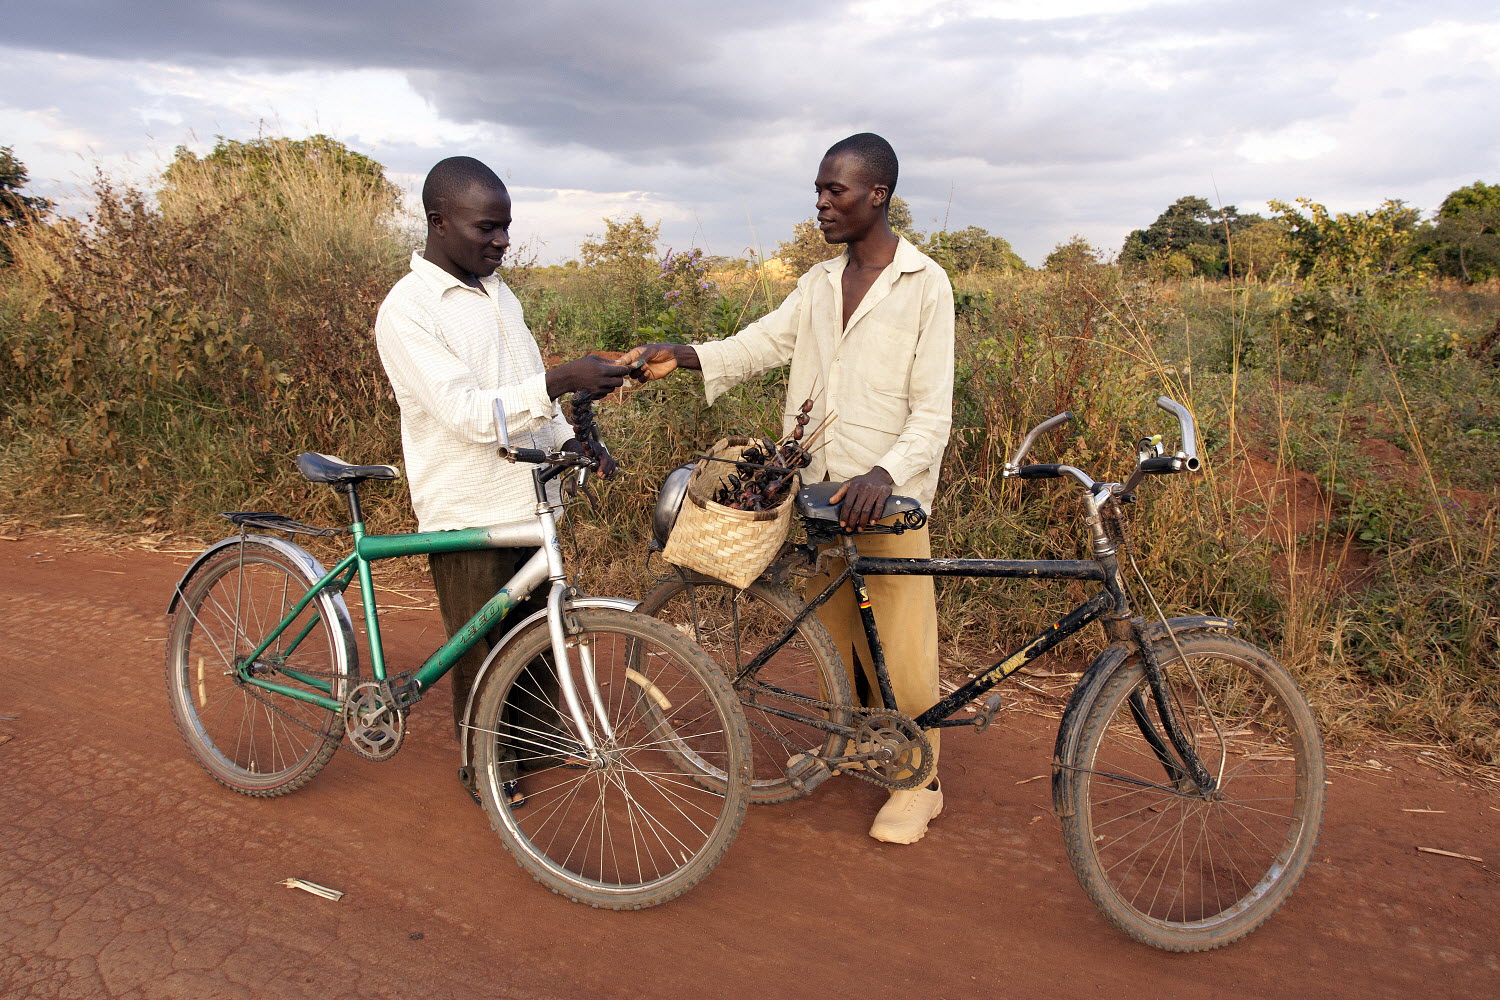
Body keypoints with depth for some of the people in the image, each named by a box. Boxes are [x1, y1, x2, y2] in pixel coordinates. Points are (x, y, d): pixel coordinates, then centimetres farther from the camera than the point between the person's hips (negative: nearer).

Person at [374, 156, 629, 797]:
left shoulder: (498, 294, 9)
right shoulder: (407, 311, -16)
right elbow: (468, 413, -25)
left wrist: (566, 438, 2)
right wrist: (561, 381, -33)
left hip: (528, 501, 7)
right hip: (468, 517, -7)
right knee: (482, 654, 8)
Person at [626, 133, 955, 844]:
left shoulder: (925, 285, -8)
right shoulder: (818, 284, 11)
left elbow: (933, 411, -12)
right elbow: (761, 342, 0)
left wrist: (884, 473, -28)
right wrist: (680, 355, -17)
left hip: (888, 494, -5)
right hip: (819, 488, 6)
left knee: (897, 641, 1)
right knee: (836, 626, 17)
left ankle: (919, 780, 19)